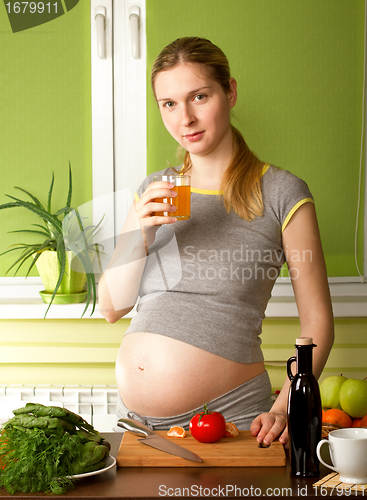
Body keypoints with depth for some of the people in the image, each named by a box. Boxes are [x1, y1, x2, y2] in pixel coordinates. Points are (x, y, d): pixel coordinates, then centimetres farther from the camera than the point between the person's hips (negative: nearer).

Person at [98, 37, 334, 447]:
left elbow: (317, 322, -5)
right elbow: (111, 307, 6)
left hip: (225, 414, -4)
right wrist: (138, 233, -10)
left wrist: (284, 408, -18)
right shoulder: (152, 193, 9)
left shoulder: (281, 194, -5)